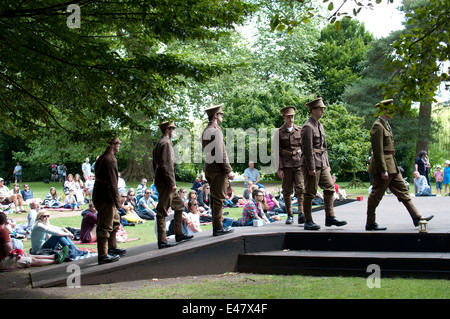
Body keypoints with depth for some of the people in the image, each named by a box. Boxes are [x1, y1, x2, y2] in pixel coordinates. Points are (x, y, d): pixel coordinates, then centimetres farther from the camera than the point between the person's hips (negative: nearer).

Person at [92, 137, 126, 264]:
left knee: (115, 220, 23)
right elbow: (112, 183, -22)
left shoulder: (102, 158, 14)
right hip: (105, 198, -11)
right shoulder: (109, 160, -19)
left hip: (99, 195, 11)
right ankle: (103, 255, -2)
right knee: (105, 226, -6)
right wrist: (117, 201, -19)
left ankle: (112, 248, 35)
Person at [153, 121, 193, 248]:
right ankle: (162, 241, -4)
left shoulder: (159, 143, 18)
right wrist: (172, 183, -20)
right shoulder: (166, 143, -14)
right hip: (165, 182, -11)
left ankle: (179, 234, 22)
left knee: (179, 205, 17)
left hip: (161, 181, 11)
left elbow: (155, 165, 22)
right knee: (162, 210, -7)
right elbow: (166, 165, -21)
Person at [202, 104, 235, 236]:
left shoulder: (205, 130, 16)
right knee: (219, 198, -5)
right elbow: (220, 153, -19)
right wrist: (228, 170, -16)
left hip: (208, 168, 10)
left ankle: (216, 226, 18)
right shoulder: (216, 130, -15)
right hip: (218, 169, -10)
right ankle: (218, 227, -2)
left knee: (215, 198, 13)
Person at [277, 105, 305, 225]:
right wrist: (279, 168, -5)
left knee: (300, 188, -12)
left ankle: (301, 214, -16)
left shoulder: (300, 130, 9)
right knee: (287, 191, 3)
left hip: (299, 165, 1)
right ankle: (289, 215, 13)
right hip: (286, 166, -1)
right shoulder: (279, 132, 4)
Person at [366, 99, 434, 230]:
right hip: (383, 165, -10)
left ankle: (416, 218, 14)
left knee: (403, 190, 10)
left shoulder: (386, 125, 16)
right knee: (376, 195, -2)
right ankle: (370, 224, 6)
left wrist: (391, 167, 20)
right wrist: (383, 170, -22)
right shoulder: (378, 126, -15)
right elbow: (377, 150, -20)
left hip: (391, 166, 10)